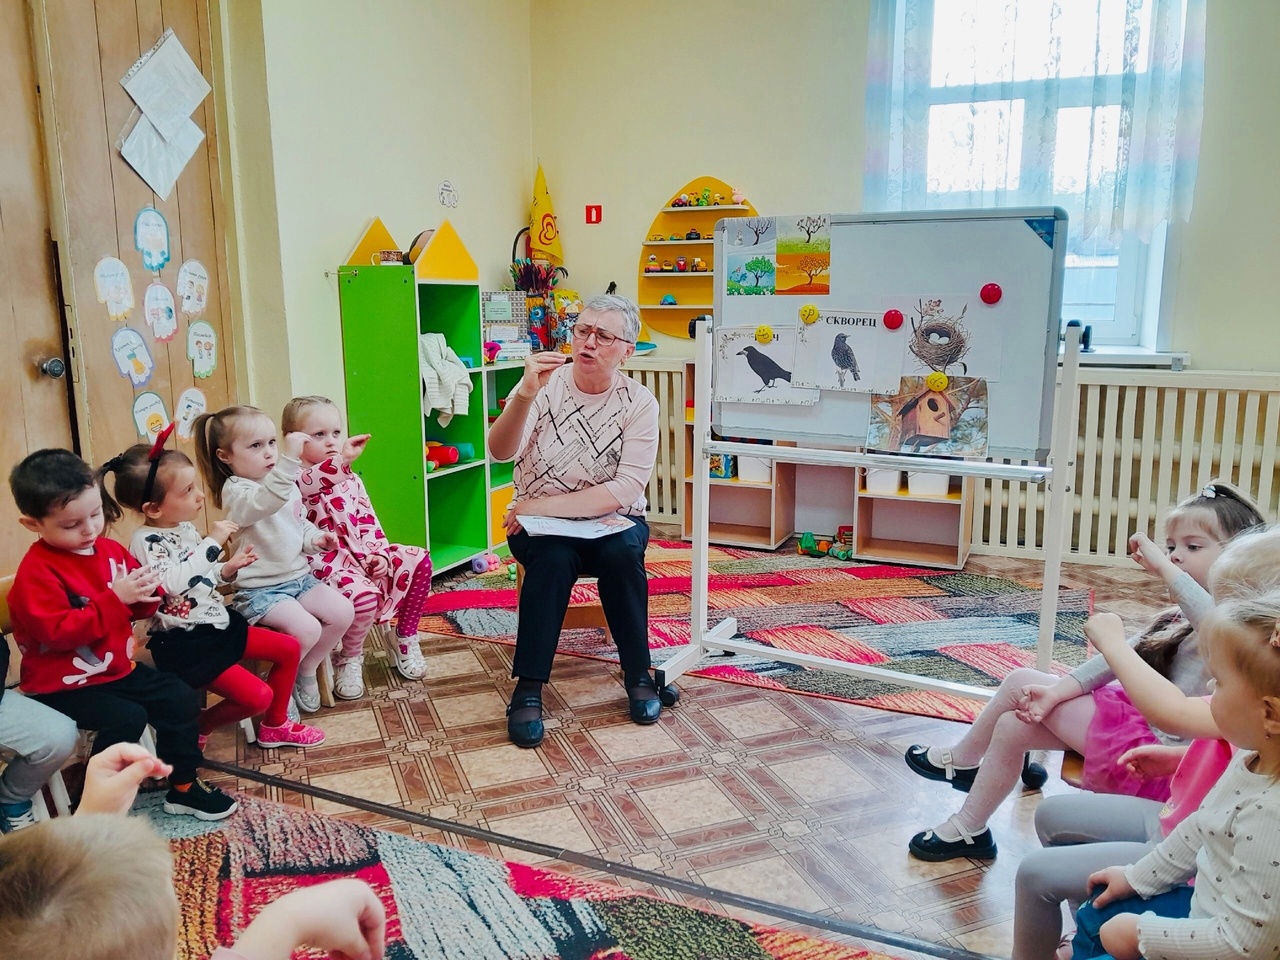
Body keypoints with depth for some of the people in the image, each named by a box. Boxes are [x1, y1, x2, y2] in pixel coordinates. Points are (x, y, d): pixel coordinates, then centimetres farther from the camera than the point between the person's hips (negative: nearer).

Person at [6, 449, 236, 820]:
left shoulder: (111, 550, 3)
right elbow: (58, 632, -28)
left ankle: (183, 788, 15)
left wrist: (146, 593, -13)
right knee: (127, 718, -26)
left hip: (116, 668, 7)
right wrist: (114, 599, -33)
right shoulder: (37, 572, -18)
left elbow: (137, 609, 12)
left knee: (181, 698, 0)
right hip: (63, 683, -7)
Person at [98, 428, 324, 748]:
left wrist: (228, 569, -1)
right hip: (185, 643, -9)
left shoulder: (185, 527, 6)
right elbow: (172, 583, -35)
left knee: (289, 648, 10)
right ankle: (198, 726, 12)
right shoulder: (145, 541, -18)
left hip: (217, 623, 9)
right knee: (258, 696, -16)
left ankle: (275, 726, 24)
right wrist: (212, 542, -33)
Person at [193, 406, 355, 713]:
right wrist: (289, 458, -51)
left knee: (342, 612, -8)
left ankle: (306, 671, 14)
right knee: (306, 629, -25)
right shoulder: (236, 491, -16)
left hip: (298, 576, 8)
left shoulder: (287, 485, 11)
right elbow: (266, 502, -40)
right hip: (259, 590, -8)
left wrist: (314, 538, 0)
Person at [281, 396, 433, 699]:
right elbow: (311, 482, -32)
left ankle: (405, 640, 9)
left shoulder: (350, 479, 17)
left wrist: (380, 552, -2)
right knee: (364, 593, -35)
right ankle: (349, 659, -4)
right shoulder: (295, 479, -6)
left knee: (419, 561, -7)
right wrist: (342, 458, -49)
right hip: (327, 561, -8)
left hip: (362, 555, 8)